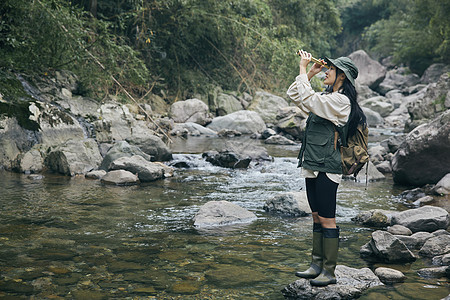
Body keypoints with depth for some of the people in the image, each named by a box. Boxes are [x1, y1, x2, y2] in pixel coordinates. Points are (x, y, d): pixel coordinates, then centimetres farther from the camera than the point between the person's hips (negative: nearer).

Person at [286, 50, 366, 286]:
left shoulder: (340, 100, -13)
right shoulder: (327, 97, 16)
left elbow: (307, 98, -21)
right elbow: (294, 94, 21)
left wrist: (303, 69, -11)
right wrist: (310, 73, 11)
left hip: (326, 168, -10)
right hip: (313, 166, 10)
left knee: (327, 220, -4)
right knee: (317, 217, 14)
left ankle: (329, 272, 3)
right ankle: (317, 265, 22)